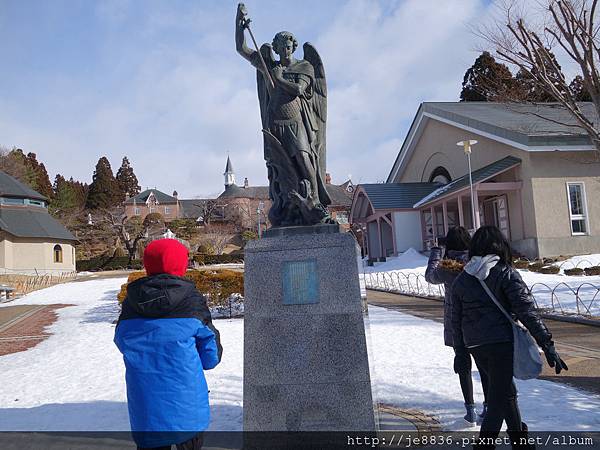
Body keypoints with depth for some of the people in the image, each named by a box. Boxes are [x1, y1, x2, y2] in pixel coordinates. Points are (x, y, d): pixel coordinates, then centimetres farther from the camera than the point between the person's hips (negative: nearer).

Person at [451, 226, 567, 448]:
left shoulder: (460, 280, 6)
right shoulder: (506, 273, -6)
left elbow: (456, 320, 9)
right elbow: (526, 311, -14)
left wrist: (460, 350, 17)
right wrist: (547, 344, -13)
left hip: (474, 345, 5)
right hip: (501, 342, -5)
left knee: (506, 391, 24)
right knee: (499, 399, 4)